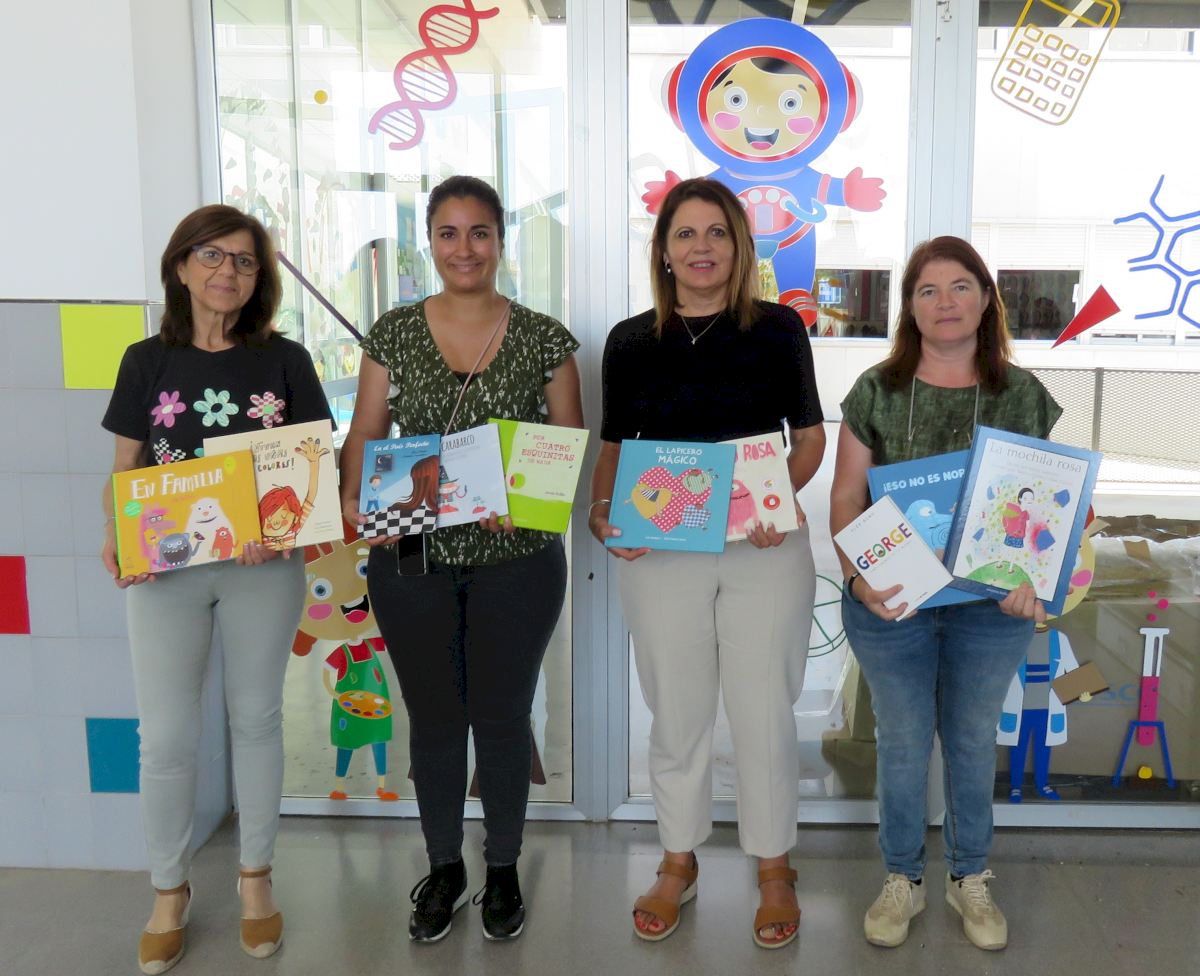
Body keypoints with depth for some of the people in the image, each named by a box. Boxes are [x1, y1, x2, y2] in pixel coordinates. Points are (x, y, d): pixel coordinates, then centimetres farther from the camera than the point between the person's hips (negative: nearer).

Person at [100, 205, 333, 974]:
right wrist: (116, 539, -14)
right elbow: (124, 471, 4)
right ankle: (170, 891, 27)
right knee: (168, 734, 6)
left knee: (256, 717, 12)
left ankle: (257, 877, 31)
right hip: (165, 567, 1)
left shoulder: (284, 359, -1)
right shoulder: (148, 360, 2)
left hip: (263, 566, 0)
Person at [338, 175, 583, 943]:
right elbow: (366, 433, 3)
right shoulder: (393, 334, 2)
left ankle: (504, 871, 33)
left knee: (503, 717, 11)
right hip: (412, 559, 1)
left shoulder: (544, 339, -2)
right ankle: (445, 869, 35)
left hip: (516, 560, -1)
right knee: (434, 719, 14)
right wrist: (355, 498, -17)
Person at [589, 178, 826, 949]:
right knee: (676, 712, 13)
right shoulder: (631, 342, 4)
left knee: (763, 710, 7)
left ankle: (775, 867, 28)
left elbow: (810, 436, 4)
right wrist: (602, 511, -10)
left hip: (764, 547, -1)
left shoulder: (778, 329, 0)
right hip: (659, 550, 2)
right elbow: (613, 447, 9)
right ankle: (678, 862, 32)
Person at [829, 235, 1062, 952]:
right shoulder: (876, 392, -2)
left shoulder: (1024, 396, 1)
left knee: (974, 742, 16)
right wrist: (858, 573, -18)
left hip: (992, 606, 1)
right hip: (891, 603, -1)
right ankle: (904, 879, 31)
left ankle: (971, 879, 36)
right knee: (903, 743, 11)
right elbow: (846, 498, -2)